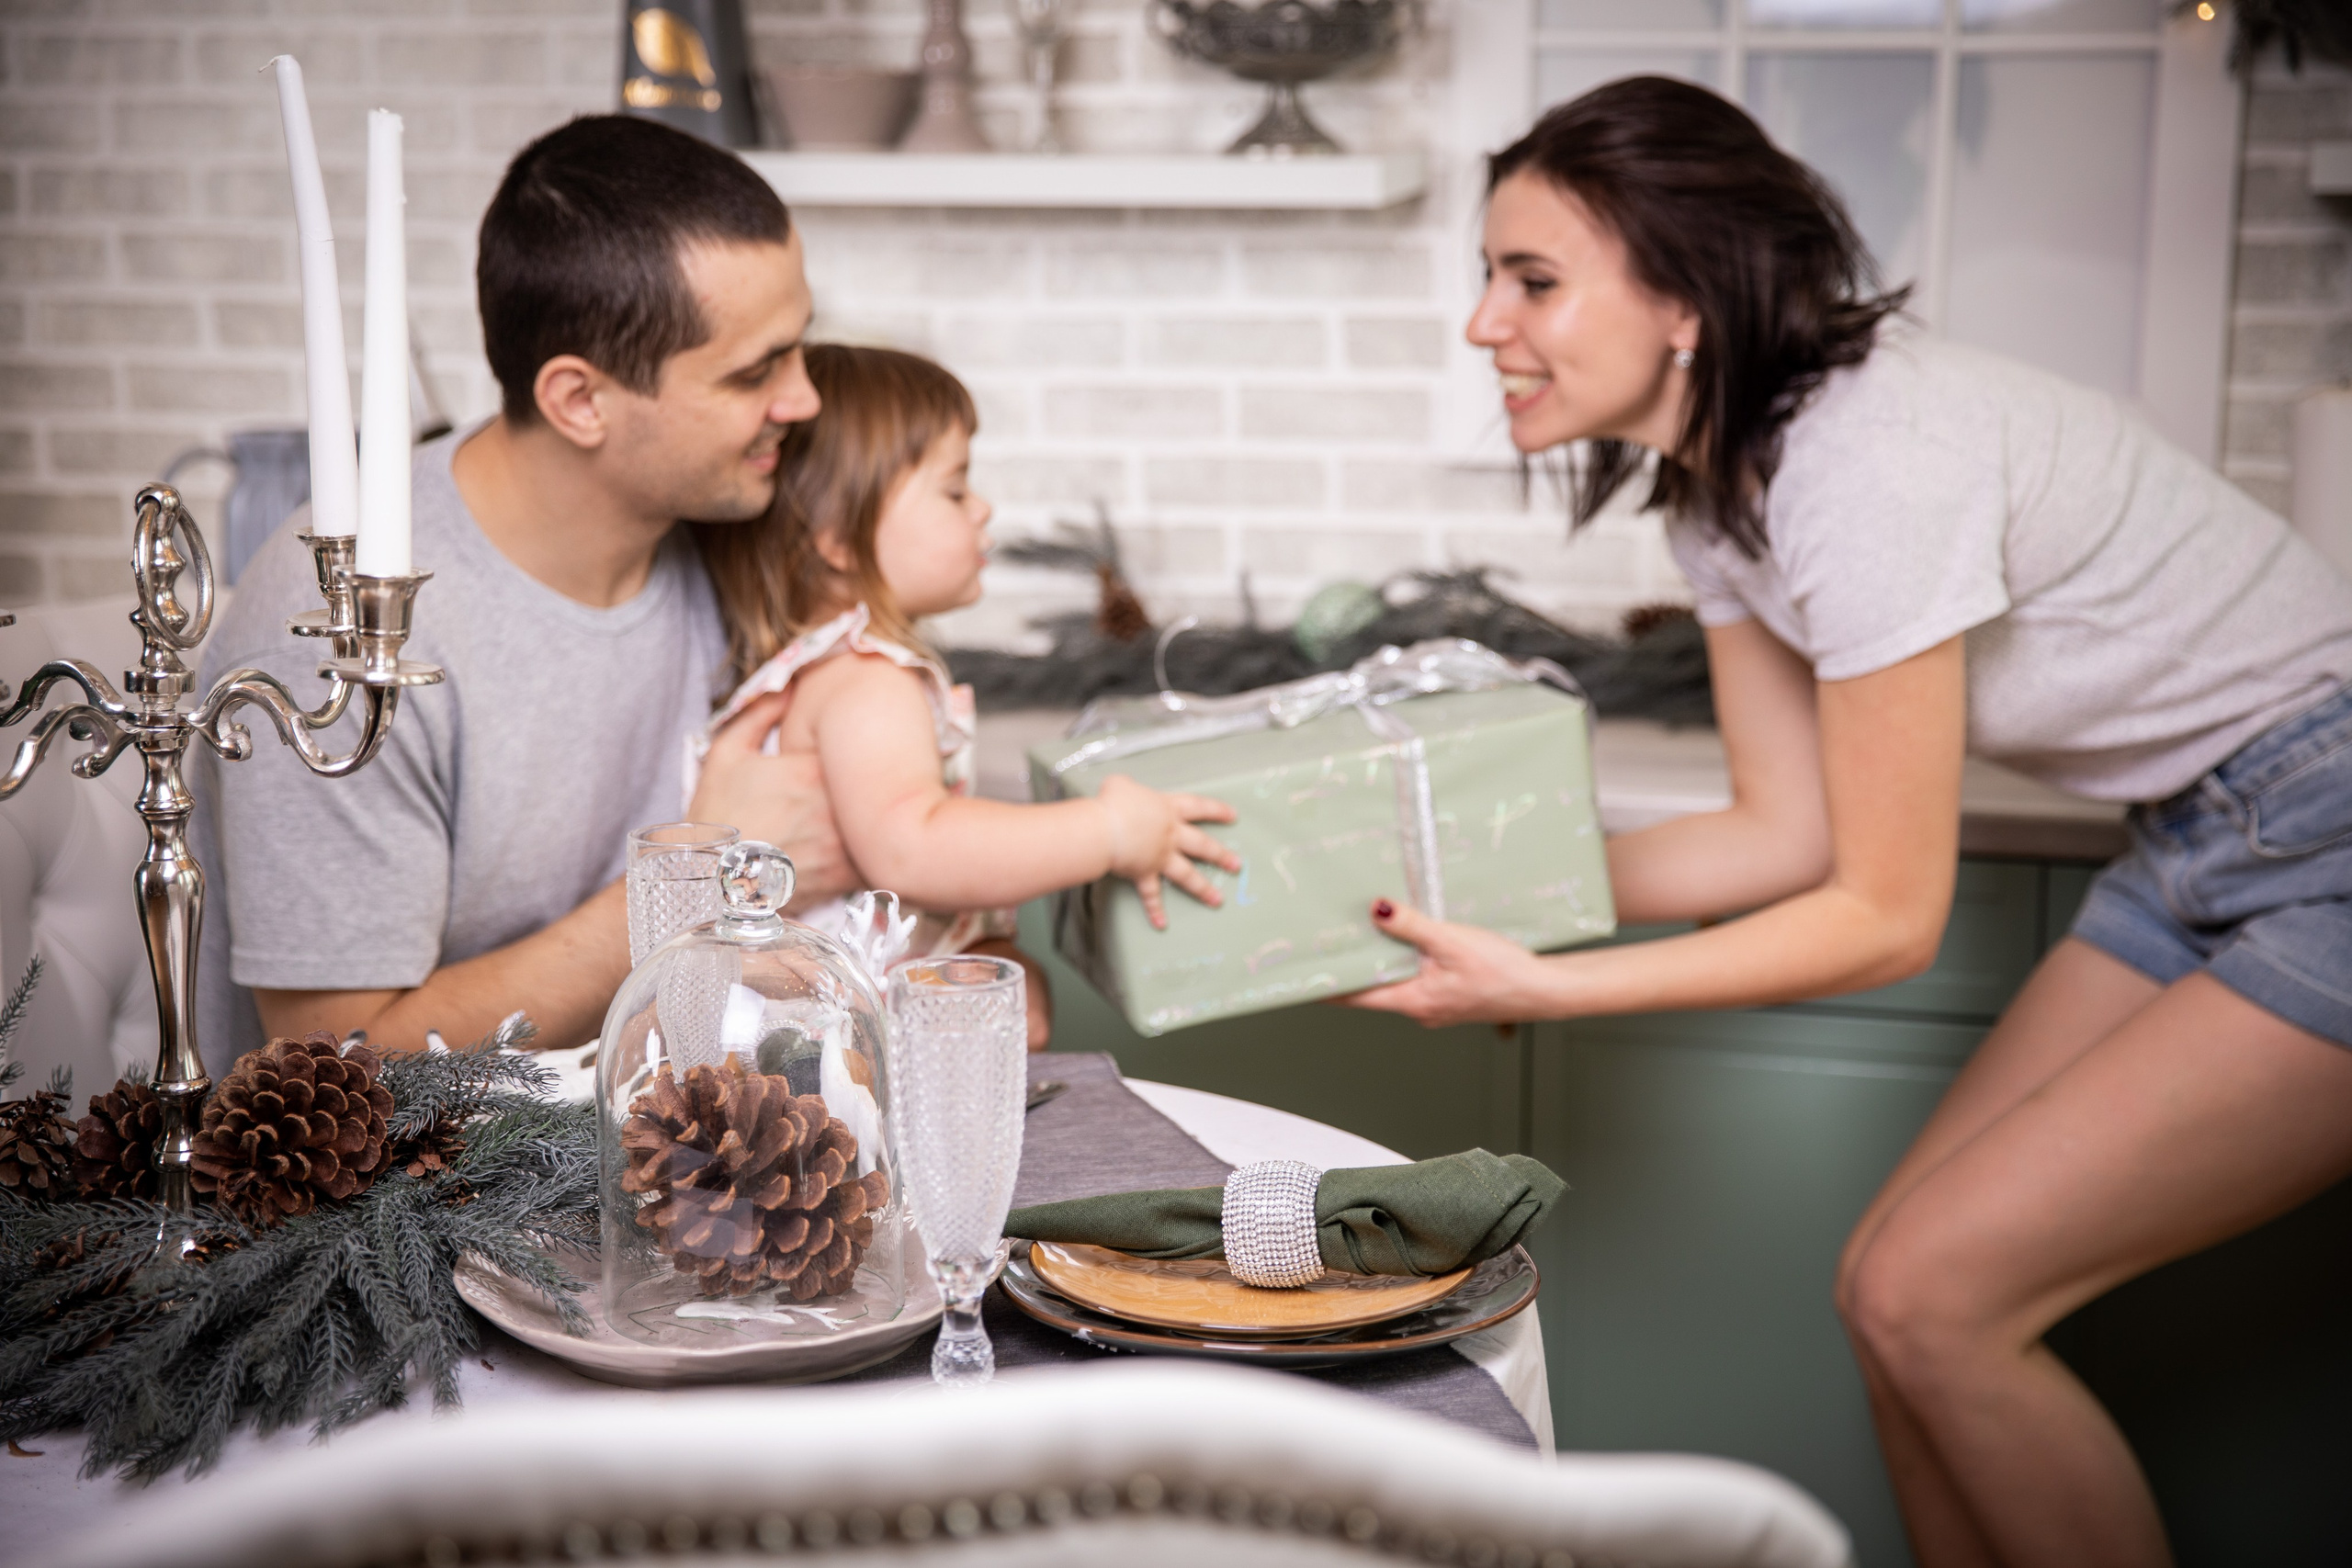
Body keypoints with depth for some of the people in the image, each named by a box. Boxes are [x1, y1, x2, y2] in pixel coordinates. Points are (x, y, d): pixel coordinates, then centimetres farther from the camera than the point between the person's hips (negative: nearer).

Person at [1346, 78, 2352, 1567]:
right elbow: (1788, 834, 4)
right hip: (2199, 846, 8)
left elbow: (1885, 916, -20)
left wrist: (1539, 990, -19)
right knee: (1899, 1284, 4)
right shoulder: (1716, 477, 1)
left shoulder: (1872, 457, -27)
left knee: (1926, 1297, -11)